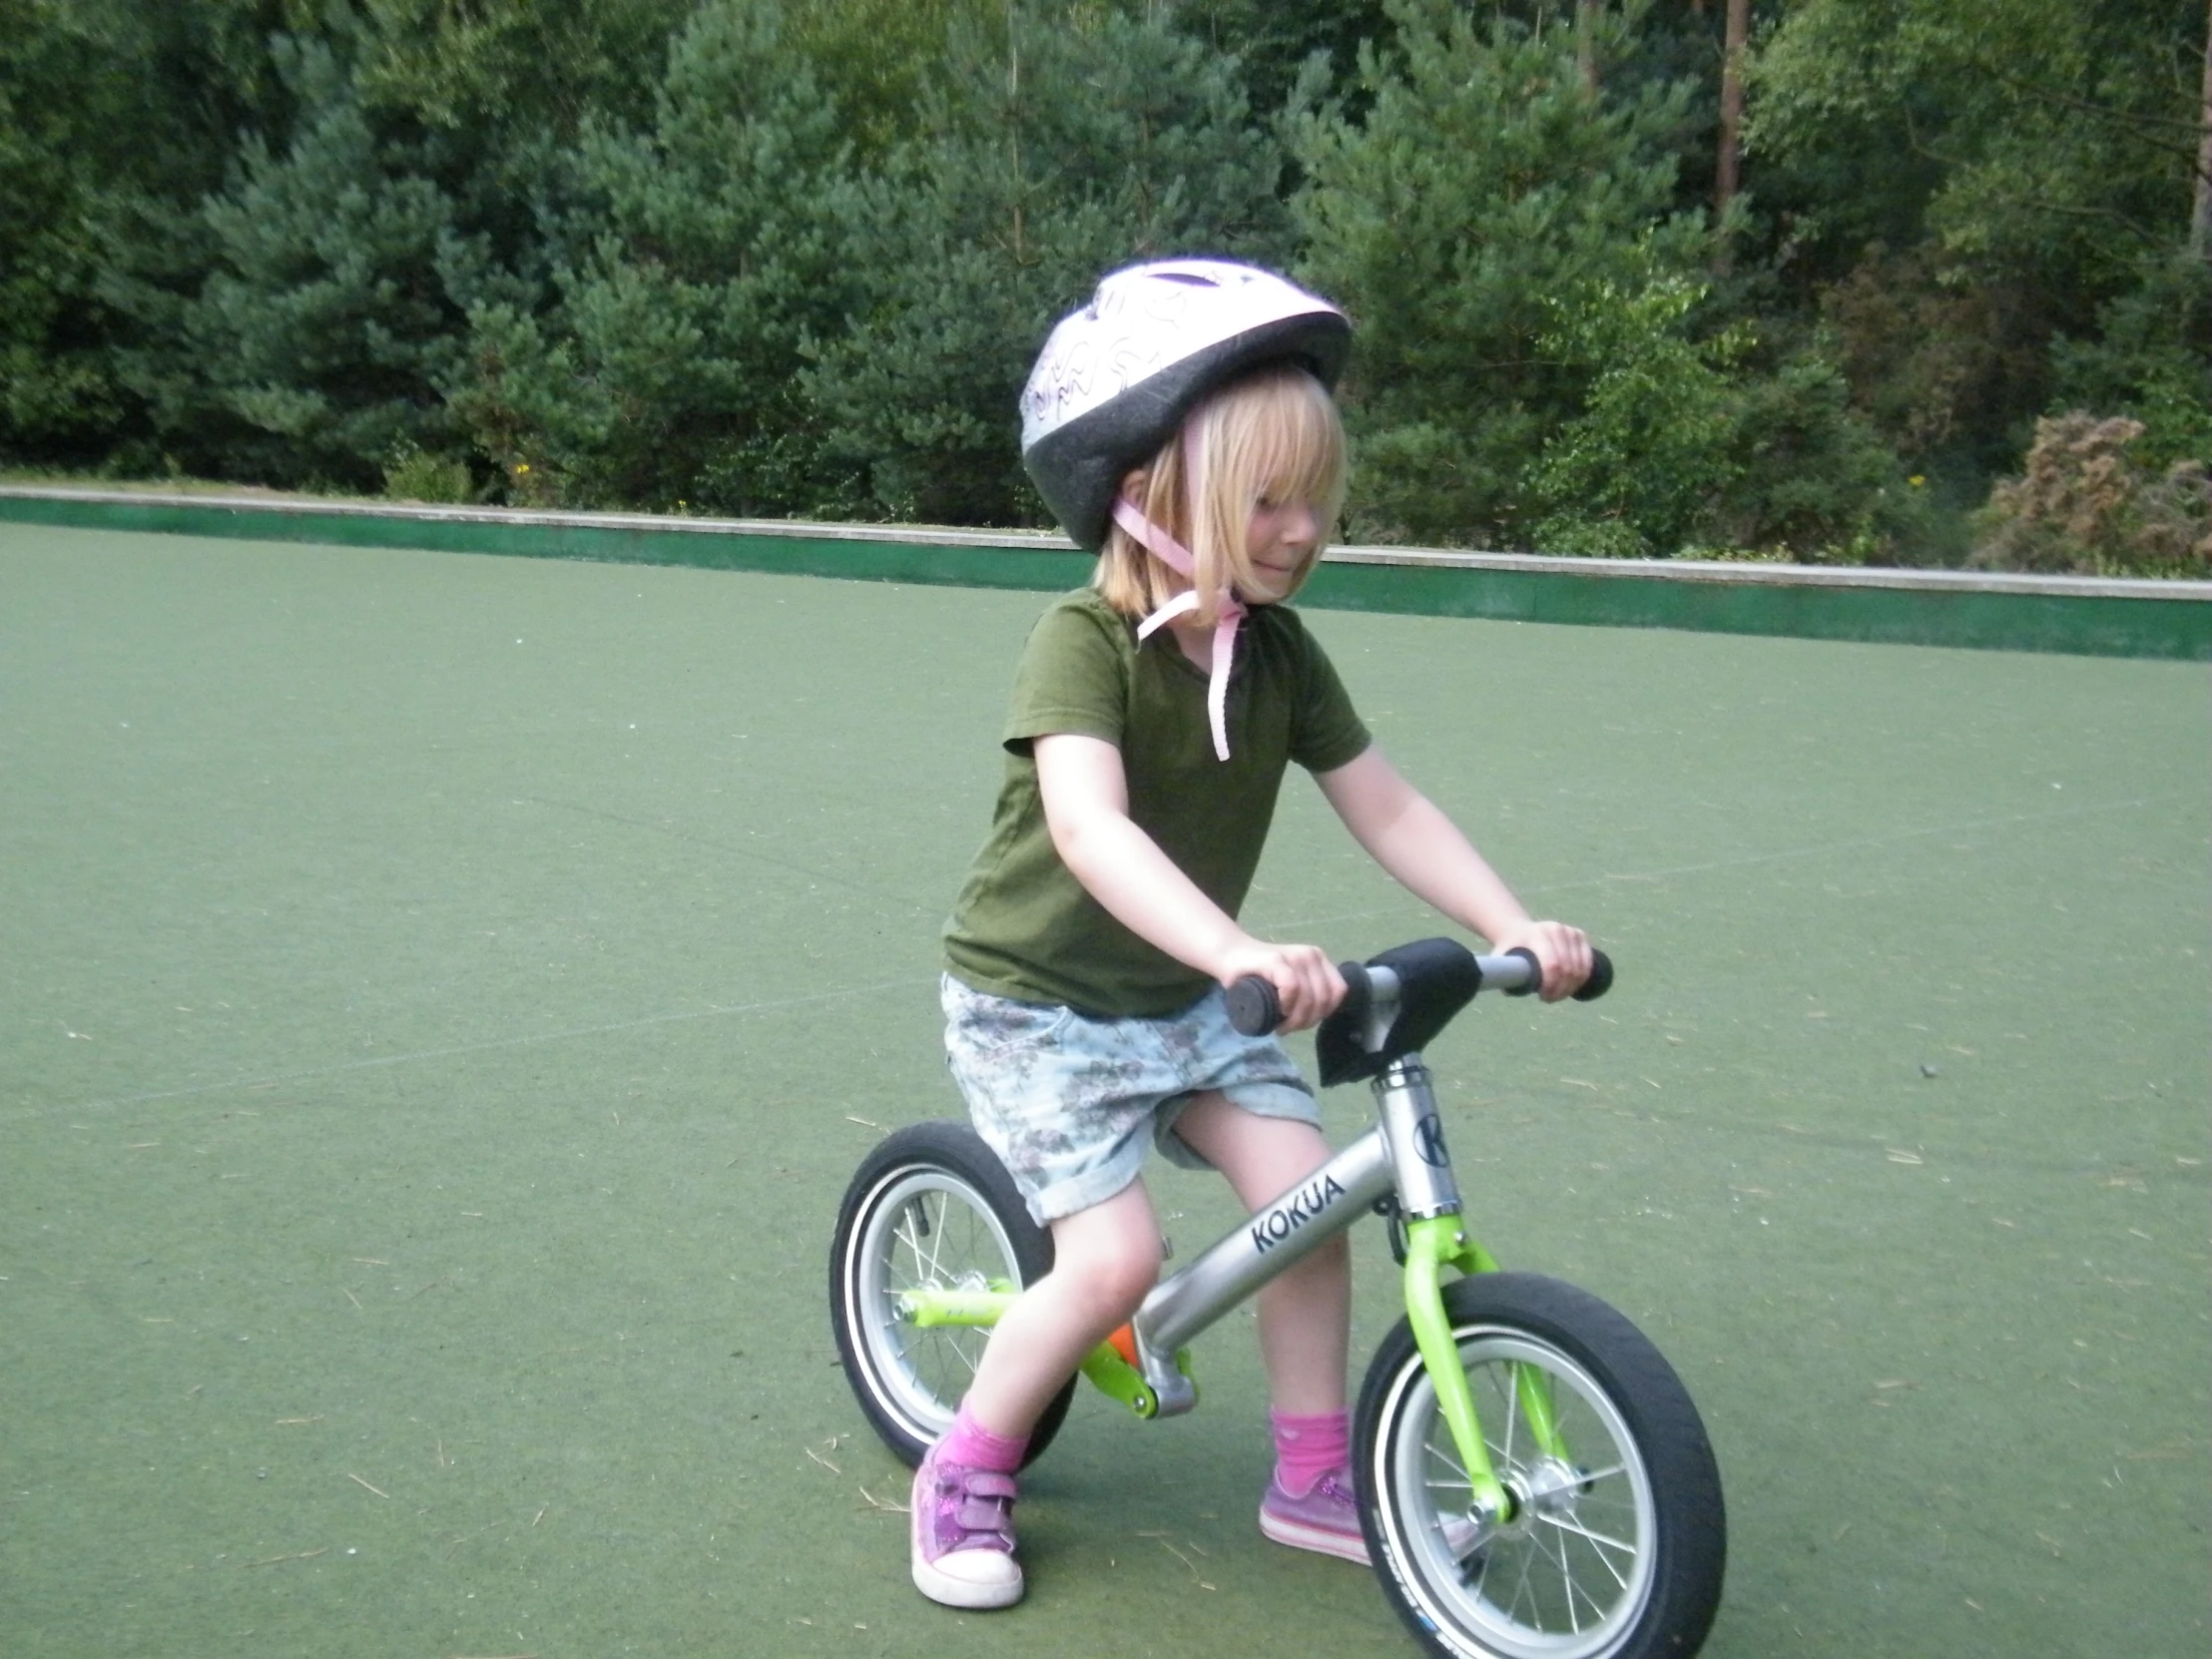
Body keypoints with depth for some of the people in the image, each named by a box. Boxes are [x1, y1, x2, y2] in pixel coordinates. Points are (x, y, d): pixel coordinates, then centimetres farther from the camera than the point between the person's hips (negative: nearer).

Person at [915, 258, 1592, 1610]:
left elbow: (1389, 809, -5)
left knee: (1305, 1187, -8)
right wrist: (1241, 953, -54)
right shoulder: (1085, 641, -25)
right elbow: (1091, 830, -40)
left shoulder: (1282, 653, -5)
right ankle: (968, 1470, 10)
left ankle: (1315, 1476, 12)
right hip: (1040, 999, -6)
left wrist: (1516, 929, -19)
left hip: (1185, 994, 6)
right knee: (1116, 1259, -16)